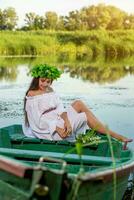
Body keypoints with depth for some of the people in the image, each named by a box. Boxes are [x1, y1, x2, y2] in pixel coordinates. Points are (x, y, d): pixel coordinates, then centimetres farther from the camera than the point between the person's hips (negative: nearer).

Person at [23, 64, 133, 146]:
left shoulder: (50, 90, 12)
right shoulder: (32, 95, -11)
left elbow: (60, 107, -2)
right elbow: (38, 120, -17)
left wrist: (66, 121, -23)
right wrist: (57, 128, -26)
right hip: (48, 130, -7)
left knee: (78, 104, -5)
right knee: (86, 115, -11)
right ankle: (116, 136, -8)